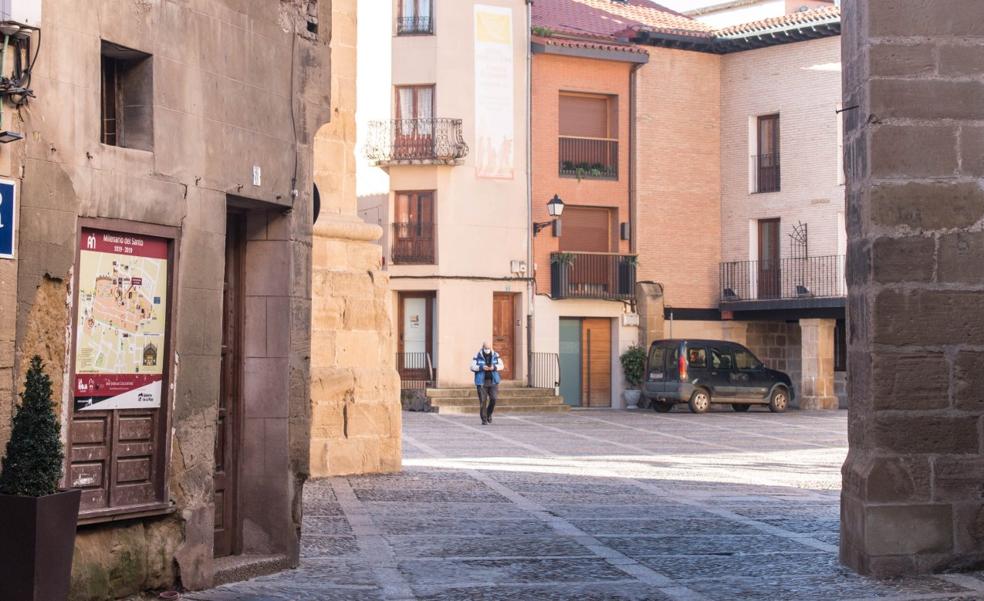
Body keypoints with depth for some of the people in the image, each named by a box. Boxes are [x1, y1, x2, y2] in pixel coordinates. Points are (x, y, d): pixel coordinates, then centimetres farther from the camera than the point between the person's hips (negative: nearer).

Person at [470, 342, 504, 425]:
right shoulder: (477, 356, -1)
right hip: (481, 382, -2)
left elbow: (501, 366, 3)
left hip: (493, 381, 2)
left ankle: (489, 414, 17)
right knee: (483, 401, -5)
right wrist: (482, 367, -21)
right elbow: (472, 367, -4)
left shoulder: (495, 355, 5)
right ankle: (484, 420, 4)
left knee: (493, 399, -10)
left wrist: (494, 367, -17)